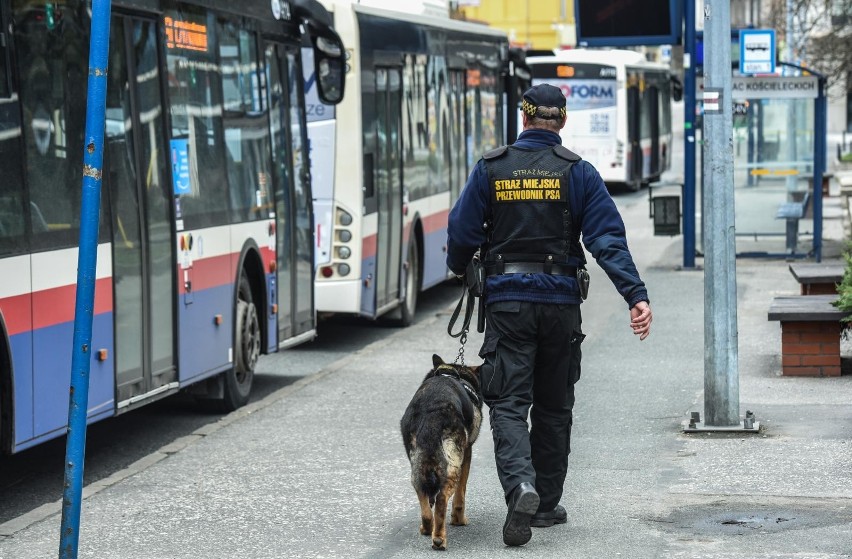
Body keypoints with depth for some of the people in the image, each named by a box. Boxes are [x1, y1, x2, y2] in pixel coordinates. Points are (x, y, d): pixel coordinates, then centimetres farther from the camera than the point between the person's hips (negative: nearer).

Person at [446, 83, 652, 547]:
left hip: (506, 301, -1)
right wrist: (636, 296, -13)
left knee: (508, 403, -3)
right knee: (553, 406, 14)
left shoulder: (491, 168, -1)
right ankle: (546, 504, 20)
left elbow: (461, 231, 1)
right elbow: (608, 239, -9)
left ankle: (520, 484, -28)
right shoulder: (578, 172, -1)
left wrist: (458, 267, 22)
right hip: (560, 301, 1)